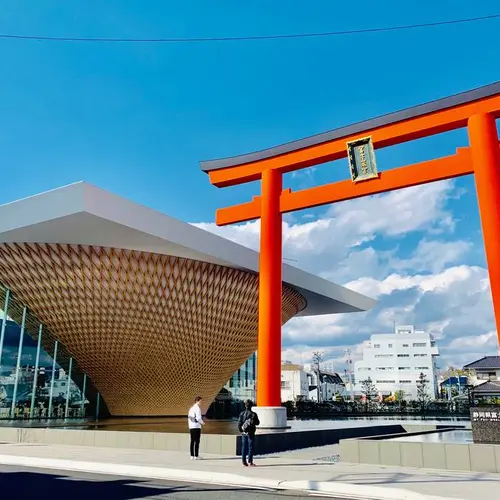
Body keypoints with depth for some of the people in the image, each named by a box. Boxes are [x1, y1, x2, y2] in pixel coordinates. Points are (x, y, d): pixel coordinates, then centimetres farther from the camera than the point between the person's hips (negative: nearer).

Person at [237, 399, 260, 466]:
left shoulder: (242, 414, -1)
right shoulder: (253, 414, -10)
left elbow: (239, 423, -2)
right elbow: (257, 423, 0)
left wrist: (241, 430, 11)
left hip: (244, 433, 3)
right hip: (250, 433, -3)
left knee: (244, 447, 11)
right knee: (250, 447, 1)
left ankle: (244, 461, 13)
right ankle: (250, 461, 1)